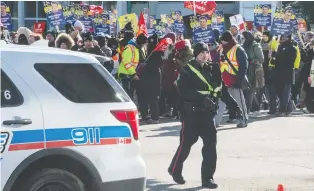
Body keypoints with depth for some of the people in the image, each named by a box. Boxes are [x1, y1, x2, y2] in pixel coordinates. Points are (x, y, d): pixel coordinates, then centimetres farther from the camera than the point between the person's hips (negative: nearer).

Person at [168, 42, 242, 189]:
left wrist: (234, 105, 7)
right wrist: (202, 98, -30)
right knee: (186, 142, 3)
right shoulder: (187, 70, -8)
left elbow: (222, 90, 13)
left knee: (210, 143, -4)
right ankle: (175, 170, 27)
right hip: (191, 112, -4)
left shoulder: (213, 69, 9)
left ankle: (207, 178, 2)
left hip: (207, 112, 5)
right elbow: (185, 91, -20)